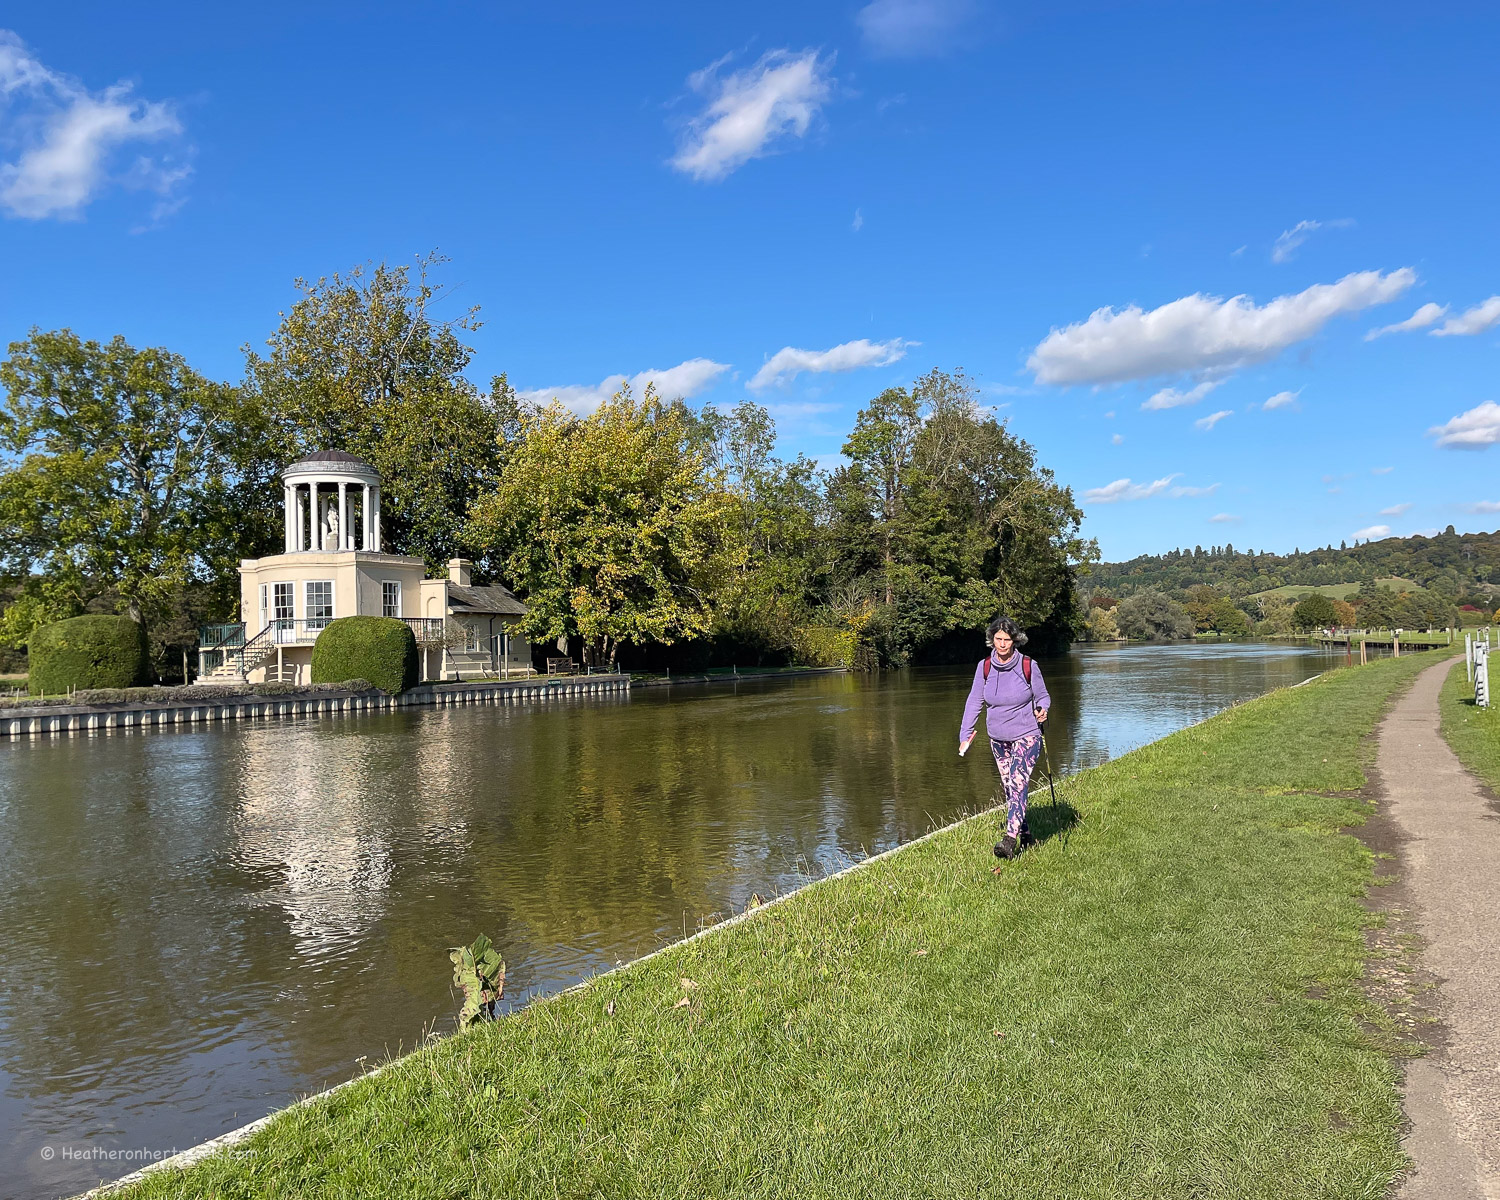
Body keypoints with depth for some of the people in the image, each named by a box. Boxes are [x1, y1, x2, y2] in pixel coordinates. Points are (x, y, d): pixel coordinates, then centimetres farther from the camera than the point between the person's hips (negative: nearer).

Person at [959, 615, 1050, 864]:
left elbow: (1042, 696, 2)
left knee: (1017, 783, -18)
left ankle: (1010, 839, -22)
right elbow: (974, 701, 3)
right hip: (998, 739, 4)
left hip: (1026, 735, -4)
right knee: (1007, 787, 10)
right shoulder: (984, 667, -3)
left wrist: (1042, 710, -21)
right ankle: (1023, 832, 26)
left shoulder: (1028, 666, -11)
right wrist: (966, 735, -1)